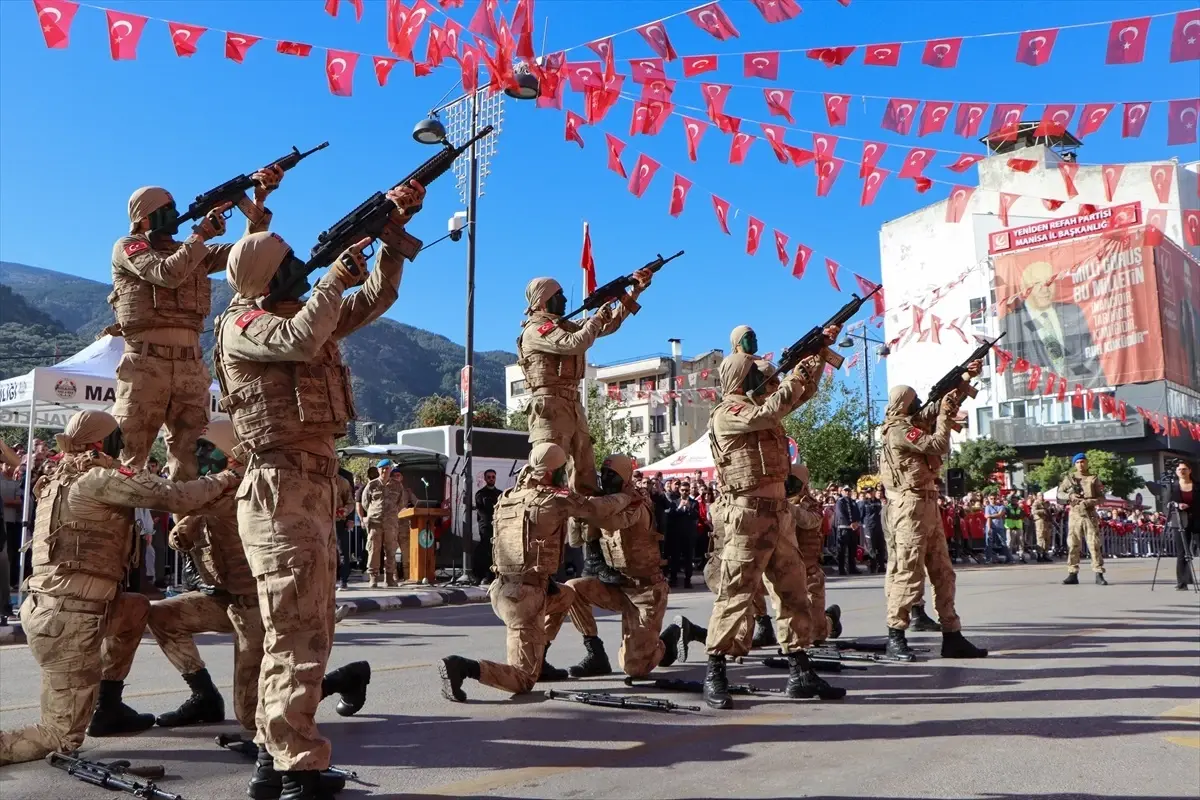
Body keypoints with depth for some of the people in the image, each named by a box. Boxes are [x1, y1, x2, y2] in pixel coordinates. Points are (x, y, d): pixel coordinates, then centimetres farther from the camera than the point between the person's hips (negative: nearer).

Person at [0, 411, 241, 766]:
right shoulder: (99, 478, -10)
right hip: (67, 618, -9)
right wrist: (224, 480, 0)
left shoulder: (60, 481, 18)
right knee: (62, 738, 0)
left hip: (47, 607, 9)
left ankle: (108, 709, 24)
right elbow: (175, 497, -15)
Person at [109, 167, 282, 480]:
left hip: (191, 365, 5)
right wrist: (204, 230, -6)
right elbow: (167, 274, -12)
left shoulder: (192, 252, 20)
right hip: (146, 363, -5)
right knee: (127, 459, -3)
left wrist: (258, 201, 5)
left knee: (187, 459, 5)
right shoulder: (127, 247, 5)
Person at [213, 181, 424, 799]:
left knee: (302, 628, 12)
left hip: (315, 485, 9)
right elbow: (300, 341, -27)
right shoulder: (241, 325, -6)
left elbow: (378, 296, 20)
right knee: (298, 631, -12)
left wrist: (395, 227, 11)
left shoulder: (303, 314, 18)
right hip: (281, 489, -9)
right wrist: (337, 274, -14)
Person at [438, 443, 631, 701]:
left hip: (501, 590, 8)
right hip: (526, 596, -8)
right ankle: (461, 666, -20)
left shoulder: (507, 499, 8)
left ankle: (538, 663, 31)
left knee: (566, 595, 33)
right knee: (523, 682, 0)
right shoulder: (555, 498, -11)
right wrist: (626, 496, 13)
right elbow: (600, 508, -6)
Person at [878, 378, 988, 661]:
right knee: (908, 572, -8)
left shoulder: (916, 420, 16)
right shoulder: (899, 429, -12)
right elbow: (938, 446, -18)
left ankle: (952, 637, 14)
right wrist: (944, 415, -4)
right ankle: (895, 637, -2)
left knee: (943, 572, 9)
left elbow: (947, 401, 27)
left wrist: (967, 377, 18)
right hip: (910, 506, -10)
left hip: (928, 504, 10)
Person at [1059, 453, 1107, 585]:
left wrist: (1090, 502, -14)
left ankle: (1099, 574, -3)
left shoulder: (1093, 479, 6)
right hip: (1074, 514, 1)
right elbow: (1059, 493, 12)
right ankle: (1073, 574, 7)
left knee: (1094, 544, -6)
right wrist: (1069, 496, -7)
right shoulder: (1069, 478, 10)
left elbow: (1102, 497, 4)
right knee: (1073, 545, 2)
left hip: (1090, 514, -1)